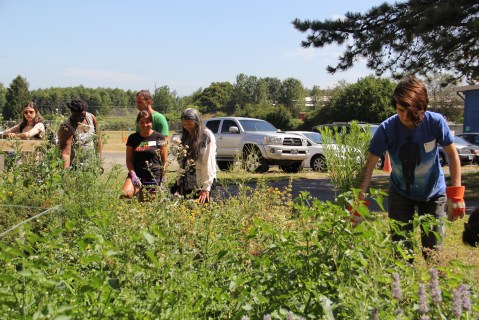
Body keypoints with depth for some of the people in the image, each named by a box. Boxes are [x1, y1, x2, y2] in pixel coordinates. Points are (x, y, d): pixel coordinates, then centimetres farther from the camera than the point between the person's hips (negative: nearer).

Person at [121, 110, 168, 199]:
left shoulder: (159, 137, 1)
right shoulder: (132, 138, 8)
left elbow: (164, 161, 3)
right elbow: (129, 159, 9)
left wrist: (162, 180, -3)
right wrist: (133, 175, -7)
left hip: (154, 175, -1)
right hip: (137, 173, 1)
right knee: (125, 194, -26)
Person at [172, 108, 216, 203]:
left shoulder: (207, 136, -6)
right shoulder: (186, 136, 14)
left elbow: (208, 163, -11)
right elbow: (182, 161, 10)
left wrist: (206, 188, -16)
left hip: (203, 182, -5)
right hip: (187, 183, 5)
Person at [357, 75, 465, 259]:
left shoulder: (435, 122, -22)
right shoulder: (387, 128, -22)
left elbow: (452, 154, -10)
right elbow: (370, 165, -19)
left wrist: (456, 194, -14)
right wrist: (360, 199, -28)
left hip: (433, 194, 0)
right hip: (400, 194, 0)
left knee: (433, 250, 5)